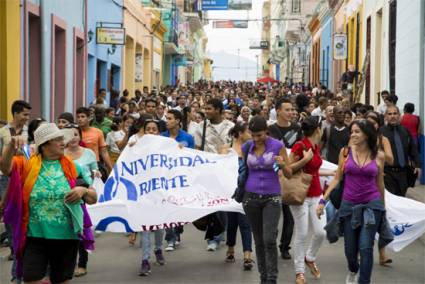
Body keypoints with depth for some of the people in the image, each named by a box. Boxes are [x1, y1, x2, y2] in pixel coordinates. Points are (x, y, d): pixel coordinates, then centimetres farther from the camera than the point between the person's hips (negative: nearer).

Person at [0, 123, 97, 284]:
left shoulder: (72, 167, 4)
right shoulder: (28, 164, 0)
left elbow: (93, 198, 6)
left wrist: (83, 191, -15)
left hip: (66, 236, 2)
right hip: (35, 236, -2)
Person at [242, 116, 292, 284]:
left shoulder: (278, 146, -5)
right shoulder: (246, 147, 3)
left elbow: (289, 174, -3)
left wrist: (283, 164, -21)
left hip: (272, 198, -3)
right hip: (251, 197, 3)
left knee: (269, 240, -14)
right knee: (258, 241, 9)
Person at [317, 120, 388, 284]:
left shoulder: (378, 156, -1)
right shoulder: (345, 152, -1)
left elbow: (379, 183, 12)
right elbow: (337, 178, 4)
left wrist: (383, 207, 20)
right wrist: (323, 200, -3)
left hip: (371, 205, -1)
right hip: (349, 205, 1)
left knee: (365, 247, -11)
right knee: (350, 249, 11)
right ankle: (353, 271, 44)